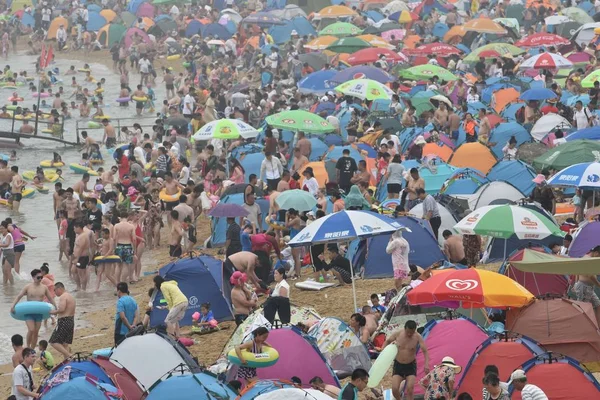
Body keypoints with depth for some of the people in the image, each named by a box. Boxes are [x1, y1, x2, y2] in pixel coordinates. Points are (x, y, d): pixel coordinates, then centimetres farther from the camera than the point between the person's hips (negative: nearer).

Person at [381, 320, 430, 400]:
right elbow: (387, 341, 7)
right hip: (398, 364, 2)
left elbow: (425, 351, -19)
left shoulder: (418, 337, -16)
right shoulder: (397, 333, -12)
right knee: (394, 389, -9)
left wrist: (426, 364, -34)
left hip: (411, 366, -1)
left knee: (410, 389, -14)